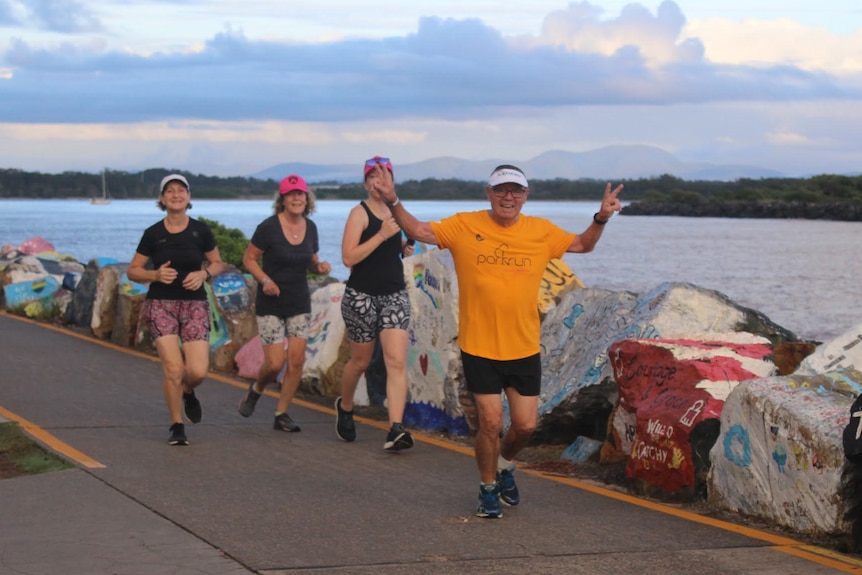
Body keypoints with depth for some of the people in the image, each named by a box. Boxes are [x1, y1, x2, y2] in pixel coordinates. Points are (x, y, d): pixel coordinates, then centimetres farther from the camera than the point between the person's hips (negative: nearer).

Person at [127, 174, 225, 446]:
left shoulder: (200, 231, 1)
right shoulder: (153, 234, -1)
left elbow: (218, 264, 13)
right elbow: (132, 271, 5)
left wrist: (203, 274, -9)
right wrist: (156, 275, -14)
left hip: (194, 304, 1)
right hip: (161, 304, -1)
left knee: (198, 371, -10)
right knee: (173, 367, -13)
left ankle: (188, 392, 28)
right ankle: (177, 426, 5)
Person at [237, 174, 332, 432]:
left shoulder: (310, 228, 3)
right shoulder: (269, 227, -13)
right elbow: (249, 259, -6)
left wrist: (321, 266, -7)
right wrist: (265, 280, -21)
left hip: (299, 303, 5)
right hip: (271, 303, -4)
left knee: (297, 359, -4)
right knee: (275, 363, -8)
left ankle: (281, 414, 10)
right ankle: (256, 390, 26)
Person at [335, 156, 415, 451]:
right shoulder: (360, 213, -10)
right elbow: (349, 257, -20)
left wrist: (405, 247, 5)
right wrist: (382, 235, -25)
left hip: (395, 294, 4)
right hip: (362, 296, -4)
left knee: (397, 361, -11)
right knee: (360, 361, 12)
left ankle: (396, 429, -18)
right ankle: (345, 407, 41)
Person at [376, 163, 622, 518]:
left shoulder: (541, 231, 3)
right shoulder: (465, 227, -3)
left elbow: (583, 245, 15)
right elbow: (419, 231, 1)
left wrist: (601, 218, -3)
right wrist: (393, 203, -14)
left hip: (524, 348, 3)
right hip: (479, 348, -2)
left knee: (526, 425, 5)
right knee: (491, 423, -4)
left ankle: (505, 466, 38)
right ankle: (488, 488, 20)